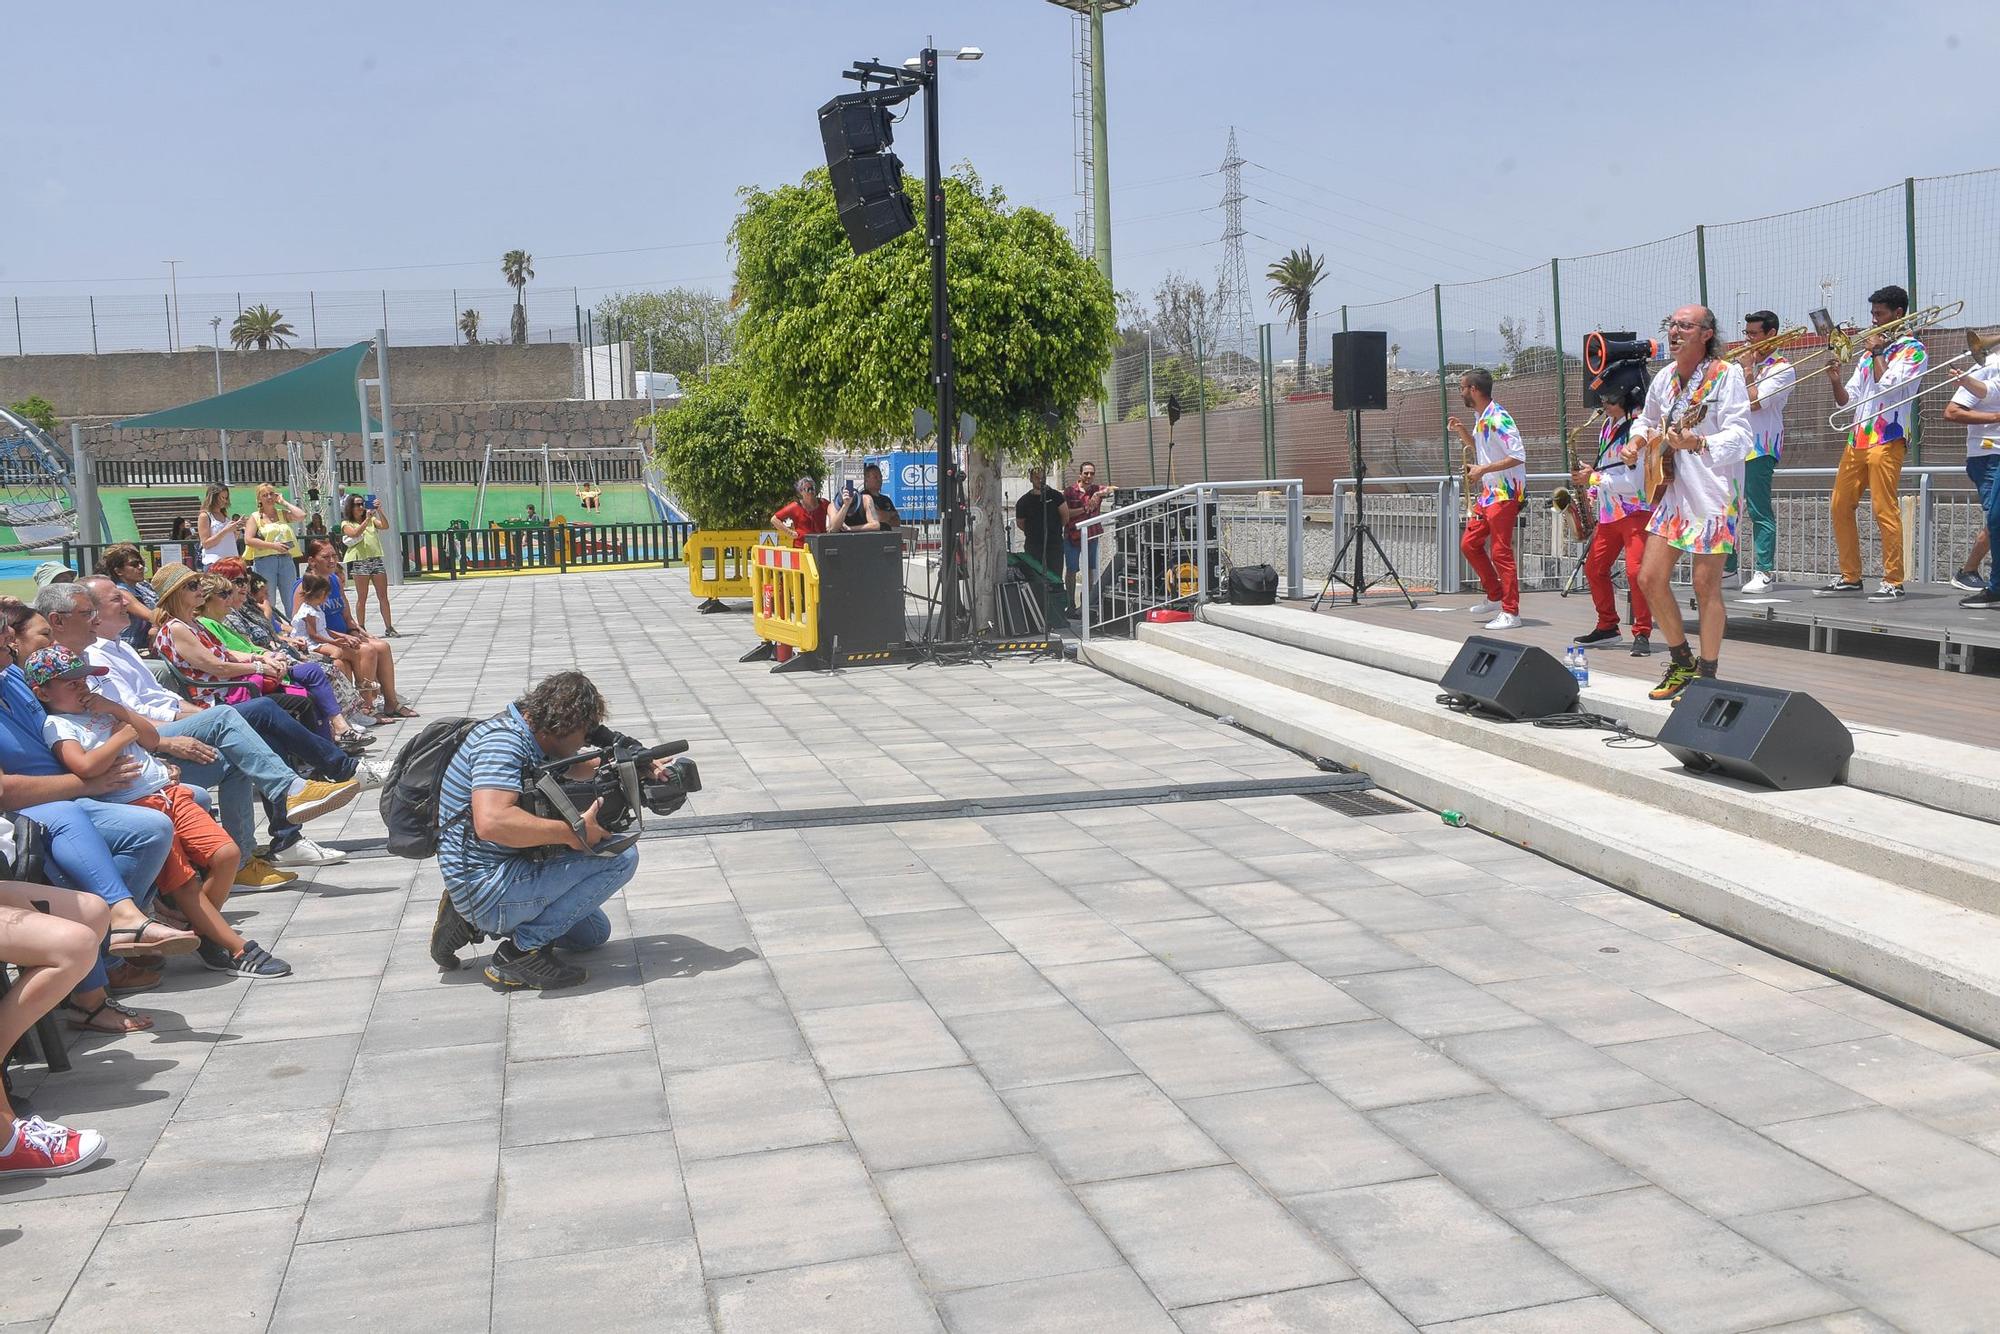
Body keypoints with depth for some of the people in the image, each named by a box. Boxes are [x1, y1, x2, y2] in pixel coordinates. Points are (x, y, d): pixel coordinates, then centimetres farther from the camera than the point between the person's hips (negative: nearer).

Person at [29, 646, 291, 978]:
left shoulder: (98, 708, 20)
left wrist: (119, 710, 5)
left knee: (227, 854, -5)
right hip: (134, 807, -7)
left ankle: (202, 929, 12)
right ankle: (238, 951, -7)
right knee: (184, 883, -11)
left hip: (168, 791, 7)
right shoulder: (56, 725, -3)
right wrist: (123, 734, -8)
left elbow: (152, 739, 18)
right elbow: (85, 767, -22)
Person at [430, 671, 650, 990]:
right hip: (487, 889, -10)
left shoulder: (529, 739, 7)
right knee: (621, 857, -13)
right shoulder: (502, 741, -22)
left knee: (594, 932, 25)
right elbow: (491, 822, -37)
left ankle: (475, 922, 16)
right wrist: (573, 832, -29)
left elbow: (576, 766, 26)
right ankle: (523, 949, -10)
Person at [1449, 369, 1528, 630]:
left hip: (1506, 494, -10)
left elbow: (1518, 456, -23)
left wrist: (1483, 469, -23)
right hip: (1489, 493, 10)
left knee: (1500, 552, -8)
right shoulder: (1480, 418, 12)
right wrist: (1462, 432, 12)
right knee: (1469, 543, 13)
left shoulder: (1497, 418, -17)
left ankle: (1510, 613, -4)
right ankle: (1495, 597, 23)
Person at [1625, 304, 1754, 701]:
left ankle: (1706, 675, 8)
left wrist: (1697, 443, -37)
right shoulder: (1665, 377, 9)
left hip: (1714, 494, -7)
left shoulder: (1726, 375, -11)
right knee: (1650, 578, 4)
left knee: (1706, 585, -4)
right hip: (1673, 490, 7)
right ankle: (1682, 661, 21)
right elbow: (1647, 420, 27)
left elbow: (1739, 436, -20)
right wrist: (1636, 443, 5)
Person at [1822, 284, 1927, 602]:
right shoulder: (1869, 353, 21)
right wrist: (1835, 381, -1)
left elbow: (1888, 385, -17)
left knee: (1885, 510, -11)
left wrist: (1877, 353, -4)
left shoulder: (1912, 349, 0)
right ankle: (1850, 576, 14)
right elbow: (1847, 399, 18)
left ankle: (1893, 581, -7)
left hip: (1887, 440, -8)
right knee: (1840, 507, 6)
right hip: (1857, 439, 8)